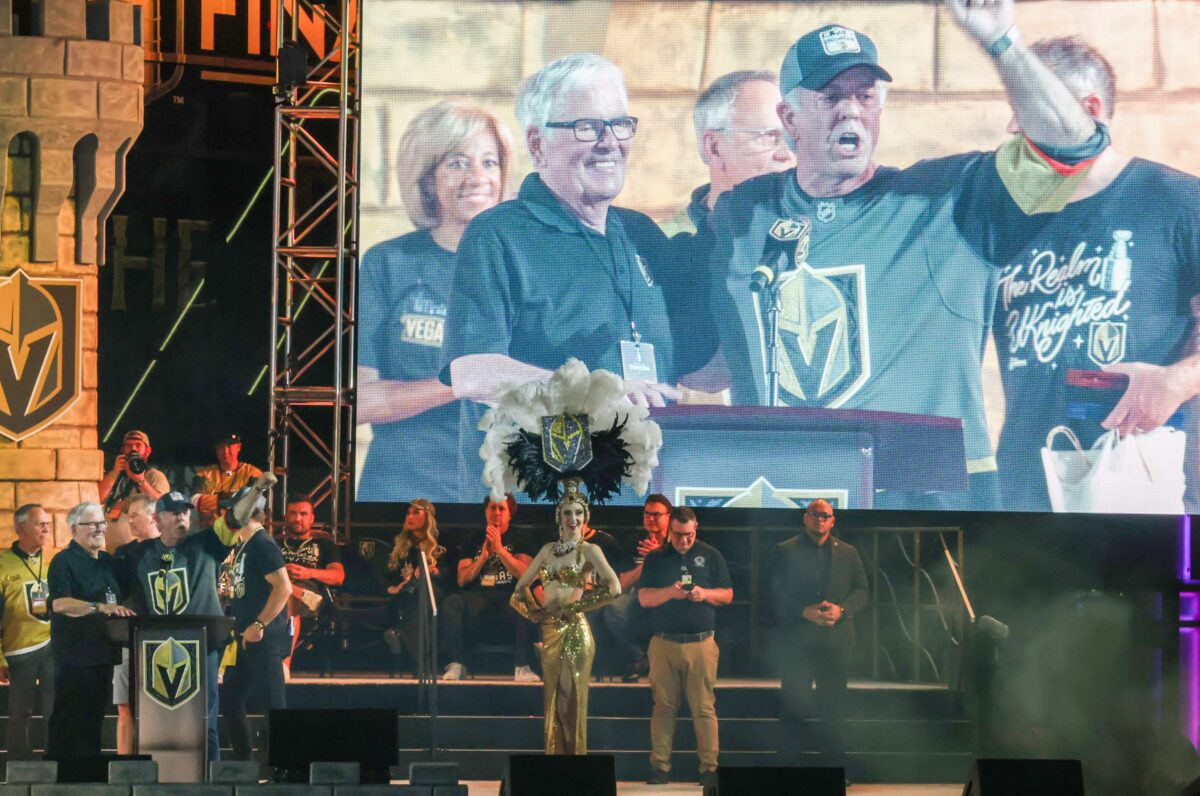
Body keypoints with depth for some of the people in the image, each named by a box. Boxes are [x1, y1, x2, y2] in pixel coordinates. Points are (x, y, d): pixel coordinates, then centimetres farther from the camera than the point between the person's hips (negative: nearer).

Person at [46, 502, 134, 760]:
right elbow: (60, 603, -21)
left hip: (103, 651, 8)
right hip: (75, 655, -8)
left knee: (94, 720, 12)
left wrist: (123, 611, 11)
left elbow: (117, 601, 31)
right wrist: (100, 607, -28)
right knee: (68, 720, -6)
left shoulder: (108, 562, 17)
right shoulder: (65, 561, -8)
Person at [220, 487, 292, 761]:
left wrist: (259, 625, -23)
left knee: (272, 704, -8)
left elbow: (283, 587, -21)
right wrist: (239, 629, 17)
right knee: (230, 700, 13)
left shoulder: (262, 544, -13)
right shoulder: (241, 546, 17)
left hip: (264, 638, -10)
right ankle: (242, 761, 19)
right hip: (245, 639, 10)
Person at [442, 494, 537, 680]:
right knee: (452, 603, -29)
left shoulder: (521, 538, 10)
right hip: (480, 599, 2)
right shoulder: (473, 542, 16)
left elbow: (525, 574, -7)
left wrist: (499, 548, -12)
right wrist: (484, 555, -7)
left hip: (511, 597, -2)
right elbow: (462, 580, 6)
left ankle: (522, 666, -33)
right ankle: (456, 664, -27)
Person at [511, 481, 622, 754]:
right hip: (549, 632, 6)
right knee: (552, 704, 8)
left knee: (571, 705, -6)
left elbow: (613, 587, -18)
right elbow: (521, 586, 22)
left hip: (574, 633, -6)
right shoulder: (548, 549, 14)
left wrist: (573, 607, -15)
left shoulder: (589, 550, -3)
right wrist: (533, 611, 3)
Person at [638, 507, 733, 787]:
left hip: (701, 643, -1)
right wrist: (669, 593, -15)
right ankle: (660, 766, 4)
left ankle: (709, 767, -3)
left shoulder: (710, 556, 9)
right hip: (663, 644, 1)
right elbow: (644, 598, 3)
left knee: (704, 708, -4)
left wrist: (704, 594, -11)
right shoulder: (655, 558, 10)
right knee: (663, 706, 1)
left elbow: (727, 595, 9)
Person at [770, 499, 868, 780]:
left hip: (836, 640, 2)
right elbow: (777, 596, -2)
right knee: (793, 707, -3)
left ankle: (835, 767, 10)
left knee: (834, 709, 4)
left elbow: (861, 591, 9)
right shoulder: (786, 552, 4)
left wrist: (841, 609, -10)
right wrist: (805, 612, -16)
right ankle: (789, 766, 2)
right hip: (798, 639, -2)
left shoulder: (848, 553, 12)